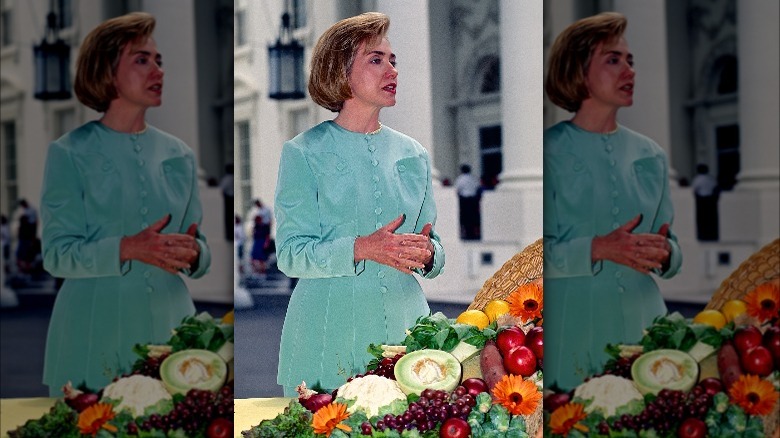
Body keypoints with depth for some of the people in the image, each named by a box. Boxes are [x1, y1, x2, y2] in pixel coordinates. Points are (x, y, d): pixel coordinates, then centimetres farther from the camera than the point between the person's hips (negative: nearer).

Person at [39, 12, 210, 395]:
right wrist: (128, 249, -22)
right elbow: (56, 253, -8)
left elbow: (198, 248, 14)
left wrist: (193, 254, -9)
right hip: (95, 333, -3)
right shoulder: (70, 153, -2)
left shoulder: (178, 155, 10)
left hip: (167, 327, 4)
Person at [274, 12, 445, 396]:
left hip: (403, 330, 4)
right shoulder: (304, 152, -1)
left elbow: (432, 246, 15)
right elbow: (290, 253, -8)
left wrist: (427, 253, -8)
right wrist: (362, 249, -22)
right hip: (328, 335, -3)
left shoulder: (412, 154, 12)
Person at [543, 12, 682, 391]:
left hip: (642, 328, 4)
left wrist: (665, 253, -7)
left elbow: (670, 249, 15)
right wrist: (599, 249, -23)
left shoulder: (650, 155, 11)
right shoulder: (551, 151, -4)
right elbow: (537, 254, -10)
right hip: (573, 334, -4)